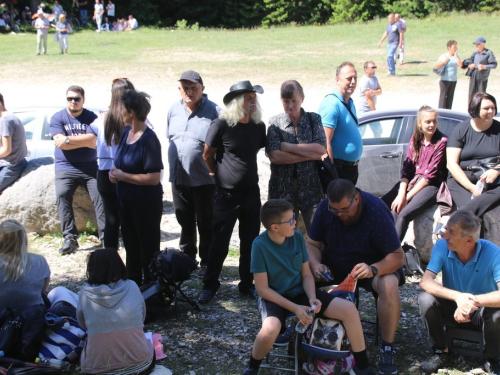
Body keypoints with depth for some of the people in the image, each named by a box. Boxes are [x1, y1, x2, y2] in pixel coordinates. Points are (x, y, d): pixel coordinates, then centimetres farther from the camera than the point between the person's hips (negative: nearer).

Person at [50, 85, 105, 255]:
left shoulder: (91, 118, 2)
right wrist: (84, 141, -10)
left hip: (90, 167, 0)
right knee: (62, 195, -19)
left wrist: (68, 139, -13)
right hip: (66, 168, 0)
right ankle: (70, 238, -18)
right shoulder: (57, 118, 4)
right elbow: (59, 143, -9)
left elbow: (93, 141, -13)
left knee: (100, 196, -11)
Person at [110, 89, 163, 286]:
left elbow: (153, 178, -25)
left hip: (146, 203, -9)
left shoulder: (149, 139, -21)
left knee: (148, 249, 5)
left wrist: (122, 175, -18)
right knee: (131, 247, 20)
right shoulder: (126, 132, 4)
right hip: (126, 201, 9)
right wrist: (114, 171, -3)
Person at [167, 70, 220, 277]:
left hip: (203, 180, -5)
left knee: (205, 224, 7)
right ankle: (187, 257, 35)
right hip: (178, 177, 6)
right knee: (185, 221, 19)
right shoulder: (174, 109, 6)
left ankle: (207, 262, 20)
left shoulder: (213, 111, -12)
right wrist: (174, 163, 16)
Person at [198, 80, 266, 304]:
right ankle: (210, 285, 19)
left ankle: (247, 285, 25)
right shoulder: (221, 125, -13)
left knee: (250, 242, 11)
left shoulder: (258, 126, 1)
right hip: (226, 193, -4)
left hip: (251, 192, 4)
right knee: (219, 243, 4)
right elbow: (208, 155, 0)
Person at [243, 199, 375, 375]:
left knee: (349, 309, -11)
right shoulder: (260, 245, -20)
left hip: (300, 292, 5)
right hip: (274, 297, -5)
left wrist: (312, 298, -17)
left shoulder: (297, 237, -6)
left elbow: (306, 275, 3)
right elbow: (262, 288, -17)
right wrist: (295, 308, -21)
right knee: (270, 331, -38)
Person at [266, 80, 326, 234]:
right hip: (283, 186, 0)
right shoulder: (275, 122, 2)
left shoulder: (314, 119, 5)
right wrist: (310, 154, -11)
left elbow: (321, 149, -9)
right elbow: (274, 156, -12)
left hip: (310, 186, 0)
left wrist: (288, 147, -11)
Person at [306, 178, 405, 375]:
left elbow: (398, 256, -25)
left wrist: (373, 269, -44)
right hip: (334, 263, 4)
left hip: (375, 264, -4)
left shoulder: (376, 211, -26)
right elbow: (312, 243, -3)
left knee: (389, 286, -37)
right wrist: (316, 264, -25)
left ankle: (387, 349, -19)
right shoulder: (325, 207, -13)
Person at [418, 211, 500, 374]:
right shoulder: (442, 246, -18)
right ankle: (440, 351, -2)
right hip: (452, 309, 2)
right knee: (425, 299, -27)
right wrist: (457, 296, -43)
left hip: (481, 312, -2)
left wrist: (473, 301, -47)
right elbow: (425, 282, -28)